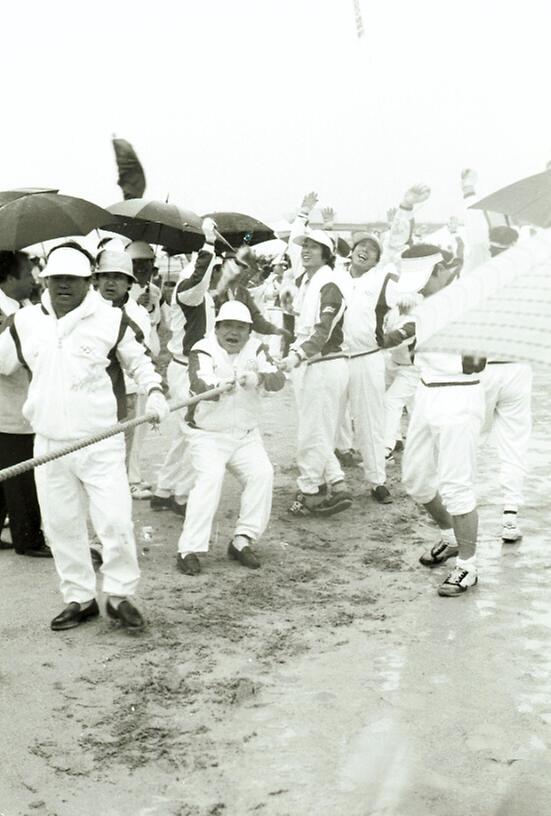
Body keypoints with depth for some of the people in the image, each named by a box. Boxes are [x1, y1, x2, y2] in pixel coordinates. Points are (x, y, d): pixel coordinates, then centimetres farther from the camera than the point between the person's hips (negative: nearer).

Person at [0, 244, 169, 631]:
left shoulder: (112, 320, -2)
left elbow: (140, 361, 10)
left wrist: (154, 391, -6)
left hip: (101, 443, -3)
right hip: (49, 445, 3)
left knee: (116, 522, -6)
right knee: (61, 526, 9)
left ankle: (120, 596, 13)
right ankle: (79, 599, 24)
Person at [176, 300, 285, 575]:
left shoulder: (255, 350, 2)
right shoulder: (203, 351, -10)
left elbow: (278, 380, -15)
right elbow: (199, 384, -30)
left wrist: (258, 378, -39)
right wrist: (220, 387, -54)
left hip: (246, 435, 4)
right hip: (207, 435, -4)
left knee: (262, 473, -17)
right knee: (210, 478, -24)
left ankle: (242, 541, -4)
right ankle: (189, 550, -20)